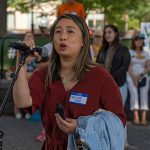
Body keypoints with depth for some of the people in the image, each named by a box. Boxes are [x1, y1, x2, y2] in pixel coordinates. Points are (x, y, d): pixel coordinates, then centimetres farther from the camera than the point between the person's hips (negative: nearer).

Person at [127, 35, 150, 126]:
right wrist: (133, 78, -12)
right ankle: (136, 117, -31)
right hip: (132, 77, -2)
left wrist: (140, 75, -9)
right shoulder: (130, 52, 10)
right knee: (134, 93, -22)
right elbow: (129, 67, 1)